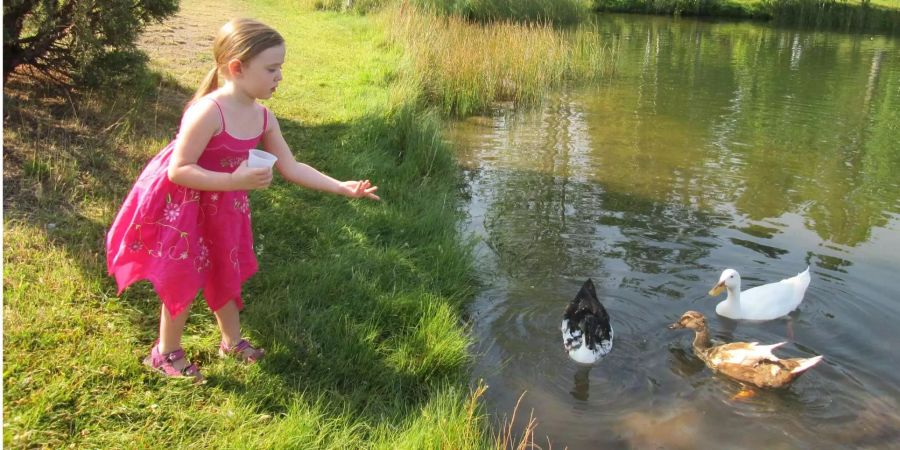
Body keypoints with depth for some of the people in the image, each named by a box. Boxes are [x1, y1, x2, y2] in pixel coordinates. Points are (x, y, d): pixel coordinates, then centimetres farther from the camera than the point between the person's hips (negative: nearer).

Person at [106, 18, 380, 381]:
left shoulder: (263, 118, -8)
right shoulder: (208, 111, -31)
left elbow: (291, 167, -6)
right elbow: (178, 171, -30)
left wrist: (341, 187, -13)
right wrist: (234, 181, -37)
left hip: (221, 207, 7)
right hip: (180, 207, -7)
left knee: (225, 272, 19)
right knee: (185, 280, 4)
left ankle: (232, 341, 40)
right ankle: (166, 353, 26)